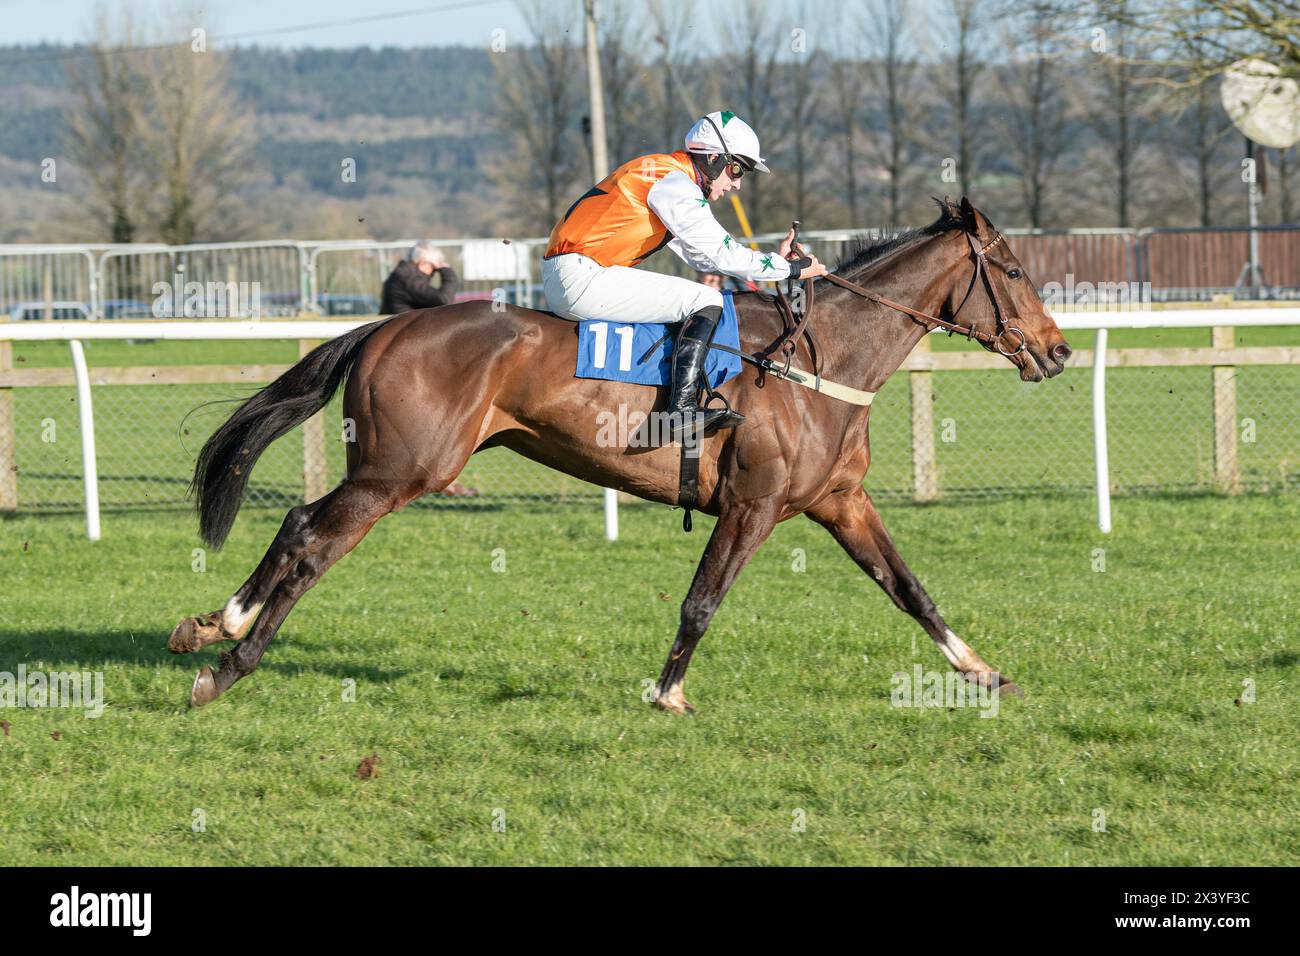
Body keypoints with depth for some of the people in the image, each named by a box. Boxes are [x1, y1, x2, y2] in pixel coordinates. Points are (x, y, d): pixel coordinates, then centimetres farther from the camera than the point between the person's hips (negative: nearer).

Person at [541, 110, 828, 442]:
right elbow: (718, 253, -13)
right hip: (581, 279, -11)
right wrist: (790, 269, -4)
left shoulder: (660, 172, 20)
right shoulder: (673, 183, -11)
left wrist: (776, 259, 16)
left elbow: (702, 256, 22)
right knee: (706, 299, -11)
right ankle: (682, 411, -23)